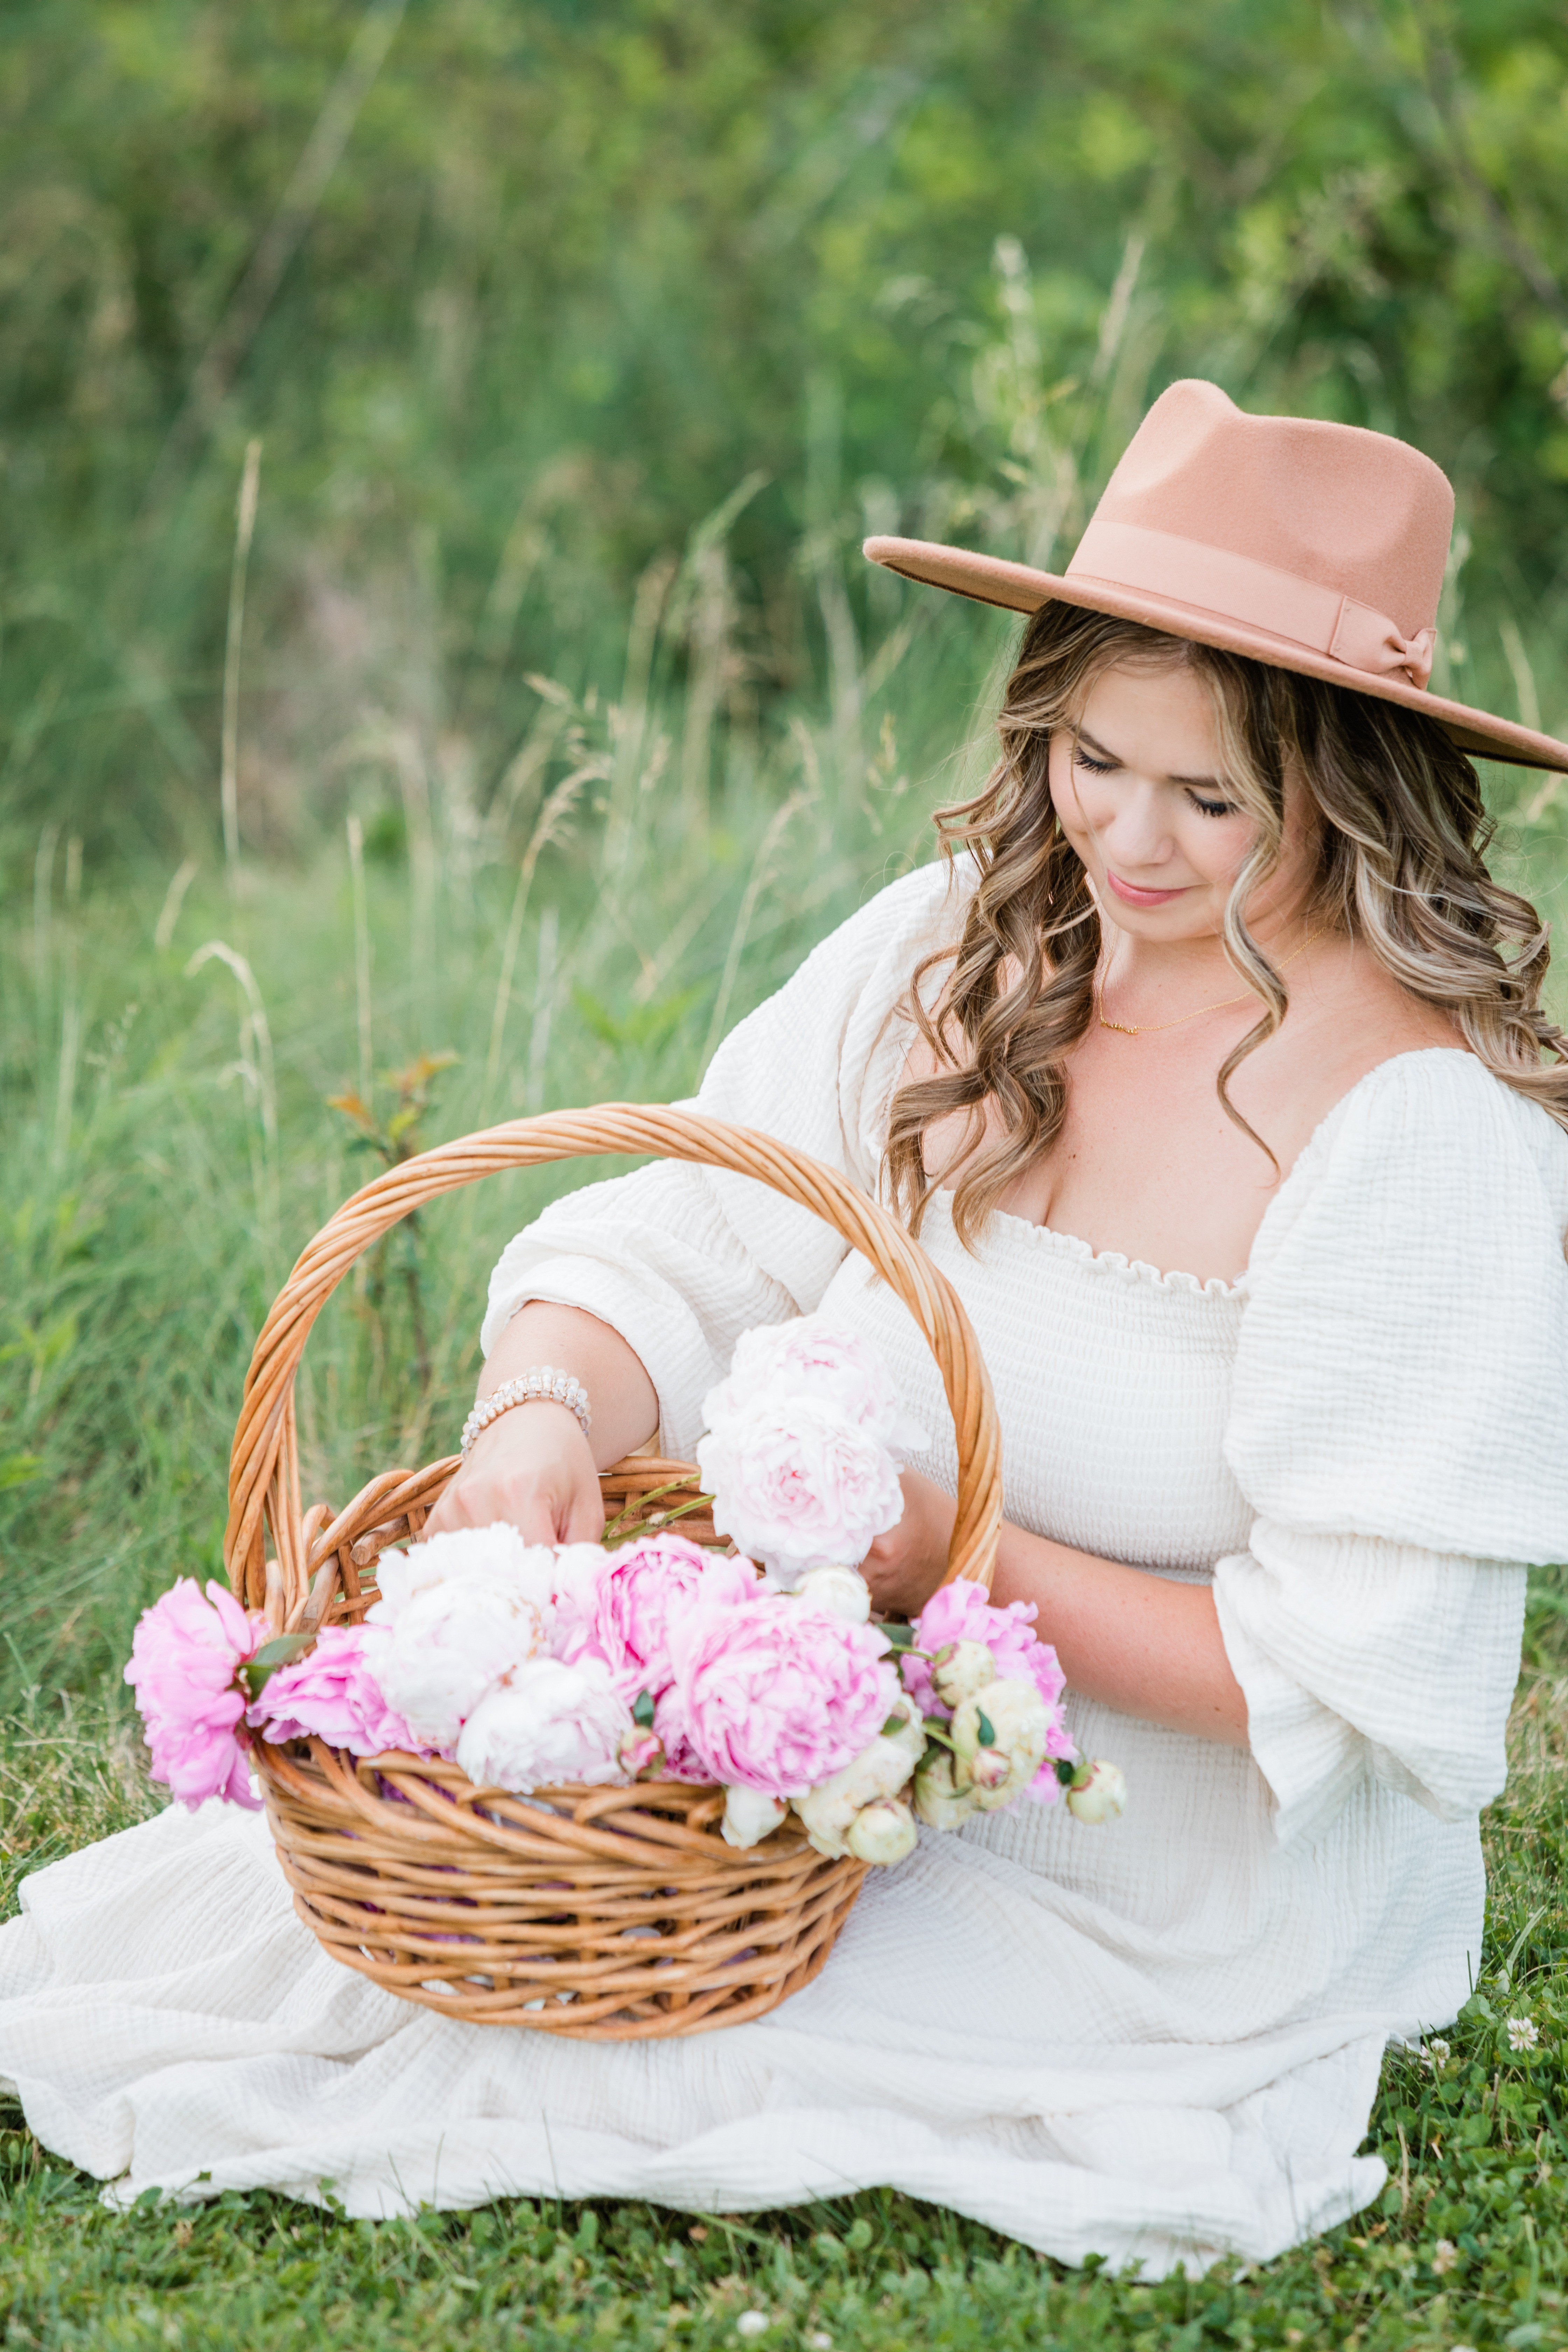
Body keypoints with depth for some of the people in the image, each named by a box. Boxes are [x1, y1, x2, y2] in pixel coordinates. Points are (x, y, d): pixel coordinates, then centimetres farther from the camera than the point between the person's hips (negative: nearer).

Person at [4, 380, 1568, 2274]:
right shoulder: (956, 949, -3)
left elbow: (1359, 1679, -20)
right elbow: (671, 1249, -2)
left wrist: (975, 1566, -24)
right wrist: (553, 1412, -24)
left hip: (1181, 1921, -6)